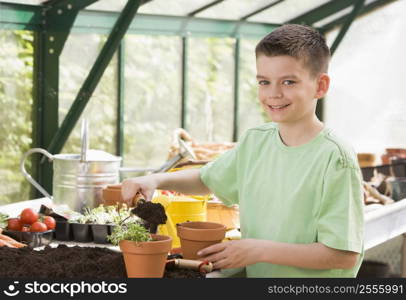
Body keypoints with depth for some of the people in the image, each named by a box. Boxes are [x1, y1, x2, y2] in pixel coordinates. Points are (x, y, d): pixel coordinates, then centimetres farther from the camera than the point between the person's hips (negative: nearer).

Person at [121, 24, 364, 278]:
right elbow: (206, 179, 23)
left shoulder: (335, 159, -15)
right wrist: (156, 180, 4)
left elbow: (345, 256, -17)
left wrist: (260, 250, -18)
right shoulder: (254, 142, 6)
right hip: (252, 274, 5)